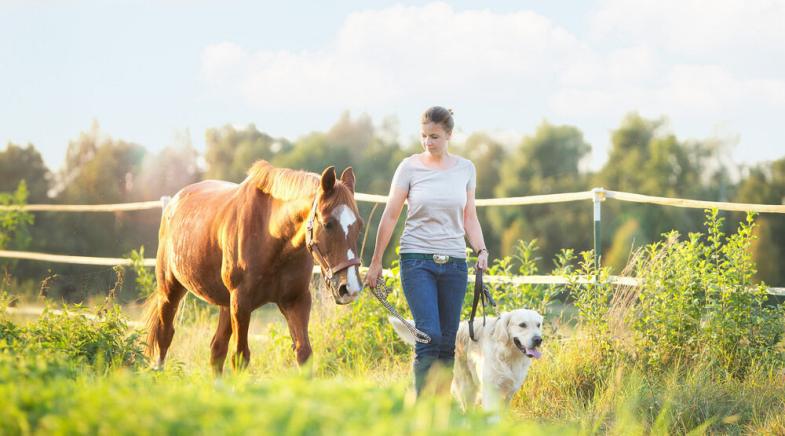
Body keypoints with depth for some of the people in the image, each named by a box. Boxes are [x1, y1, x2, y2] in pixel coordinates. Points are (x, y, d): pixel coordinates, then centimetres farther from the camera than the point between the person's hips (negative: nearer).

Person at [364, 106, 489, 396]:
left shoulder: (466, 169, 8)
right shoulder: (410, 167, -1)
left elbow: (470, 217, 12)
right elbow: (390, 216, 1)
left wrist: (481, 250, -4)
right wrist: (375, 262, 1)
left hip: (454, 263, 3)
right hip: (418, 259, -3)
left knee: (448, 342, 3)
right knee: (429, 336, -15)